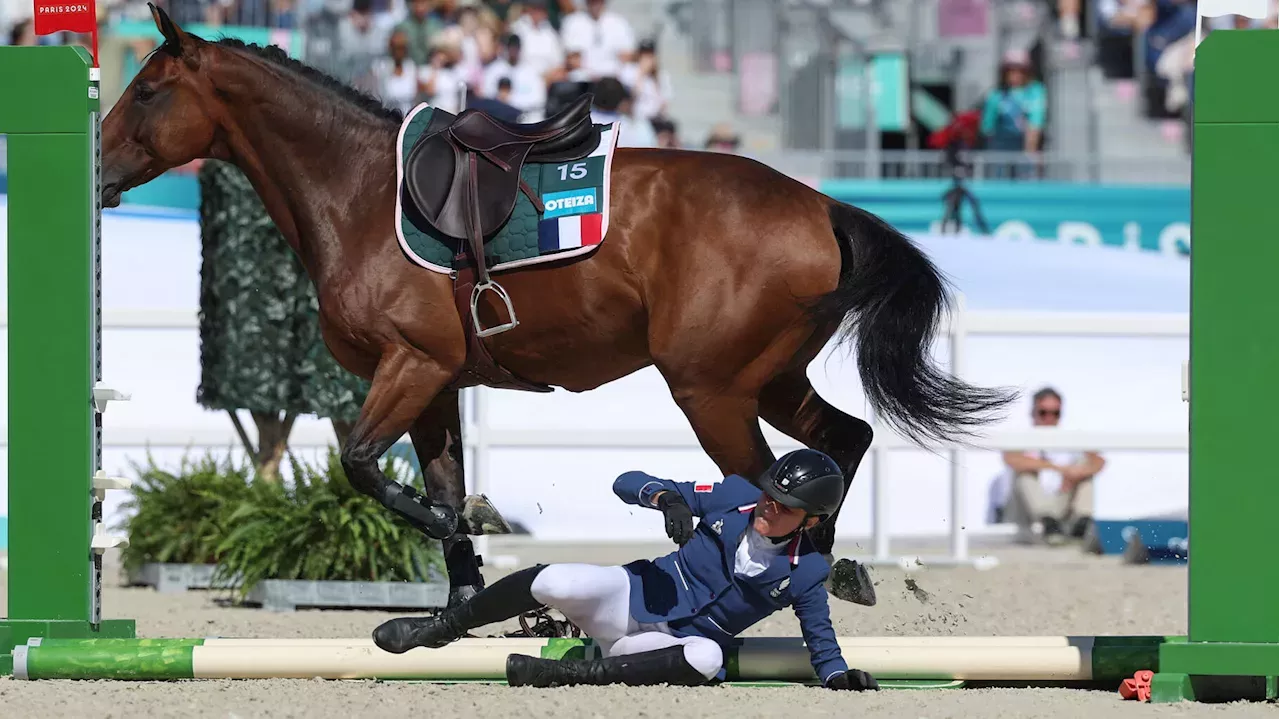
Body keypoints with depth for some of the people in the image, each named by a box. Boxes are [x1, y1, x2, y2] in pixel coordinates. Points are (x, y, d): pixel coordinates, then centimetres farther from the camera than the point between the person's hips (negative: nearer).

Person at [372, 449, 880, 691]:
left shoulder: (805, 573, -6)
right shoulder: (734, 496, -2)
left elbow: (820, 640, 4)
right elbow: (628, 483, -2)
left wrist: (839, 676, -18)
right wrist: (666, 497, -24)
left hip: (677, 644, -1)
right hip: (636, 596, 1)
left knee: (706, 658, -42)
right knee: (553, 584, -31)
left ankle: (570, 673, -34)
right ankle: (444, 627, -7)